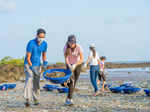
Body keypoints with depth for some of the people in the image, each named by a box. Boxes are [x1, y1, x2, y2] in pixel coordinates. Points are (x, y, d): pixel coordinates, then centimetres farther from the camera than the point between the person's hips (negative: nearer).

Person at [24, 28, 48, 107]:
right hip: (28, 64, -5)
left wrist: (44, 62, -9)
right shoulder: (31, 43, -22)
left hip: (37, 65, 5)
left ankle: (35, 99, 20)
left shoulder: (44, 44, -6)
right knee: (29, 80, -23)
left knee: (36, 83, 4)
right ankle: (27, 100, -29)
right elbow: (28, 58, -21)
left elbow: (44, 55, 10)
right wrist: (32, 68, -28)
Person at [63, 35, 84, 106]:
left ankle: (68, 98, 8)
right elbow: (66, 58, -15)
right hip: (69, 65, 0)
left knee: (74, 82, -1)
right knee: (72, 81, -17)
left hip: (77, 65, 0)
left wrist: (75, 65, -31)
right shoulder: (66, 47, -18)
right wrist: (69, 66, -30)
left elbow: (81, 59, -19)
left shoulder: (78, 47, -22)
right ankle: (70, 99, -13)